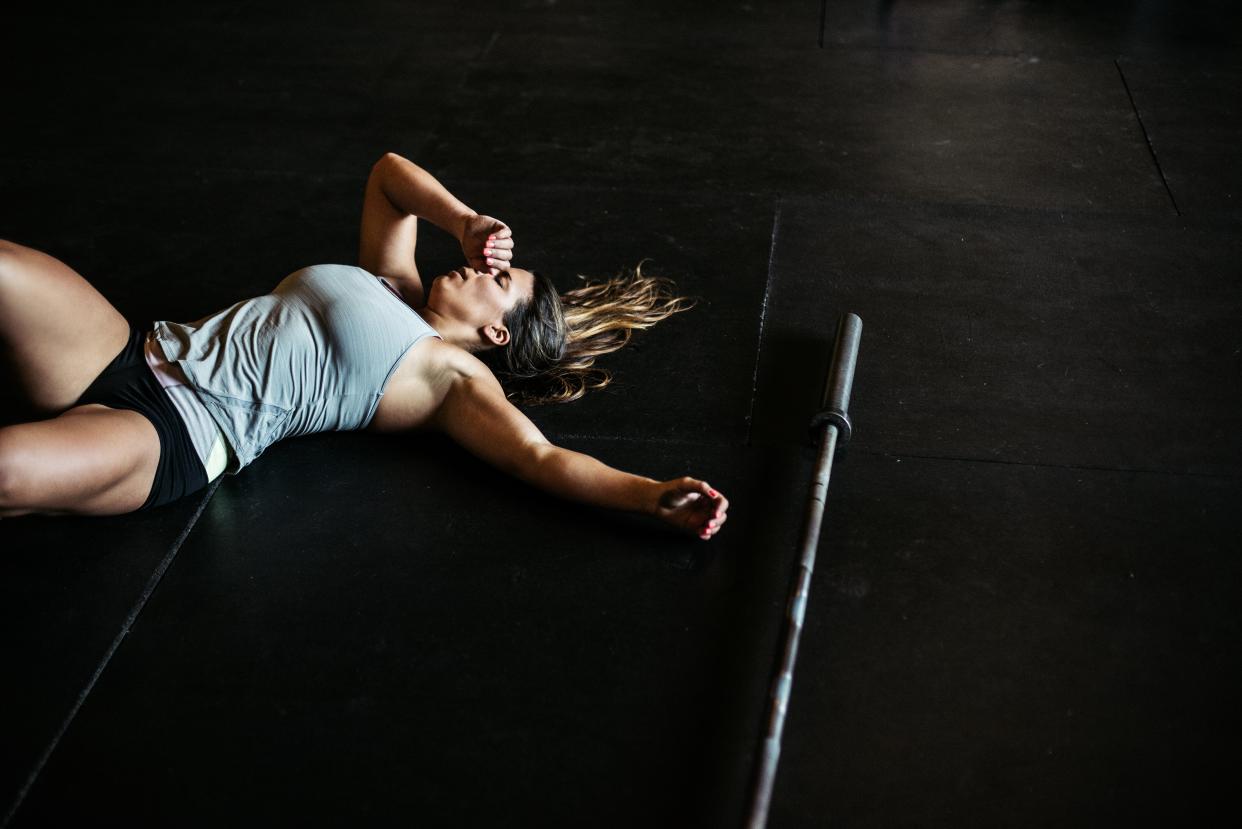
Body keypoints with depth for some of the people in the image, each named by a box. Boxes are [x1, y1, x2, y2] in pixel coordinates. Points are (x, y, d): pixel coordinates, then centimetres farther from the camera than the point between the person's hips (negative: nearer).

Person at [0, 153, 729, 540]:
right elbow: (389, 172, 30)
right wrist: (468, 224, 14)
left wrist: (654, 496, -31)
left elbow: (539, 457, -16)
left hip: (177, 434, -8)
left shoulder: (452, 375, -2)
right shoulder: (394, 288, 19)